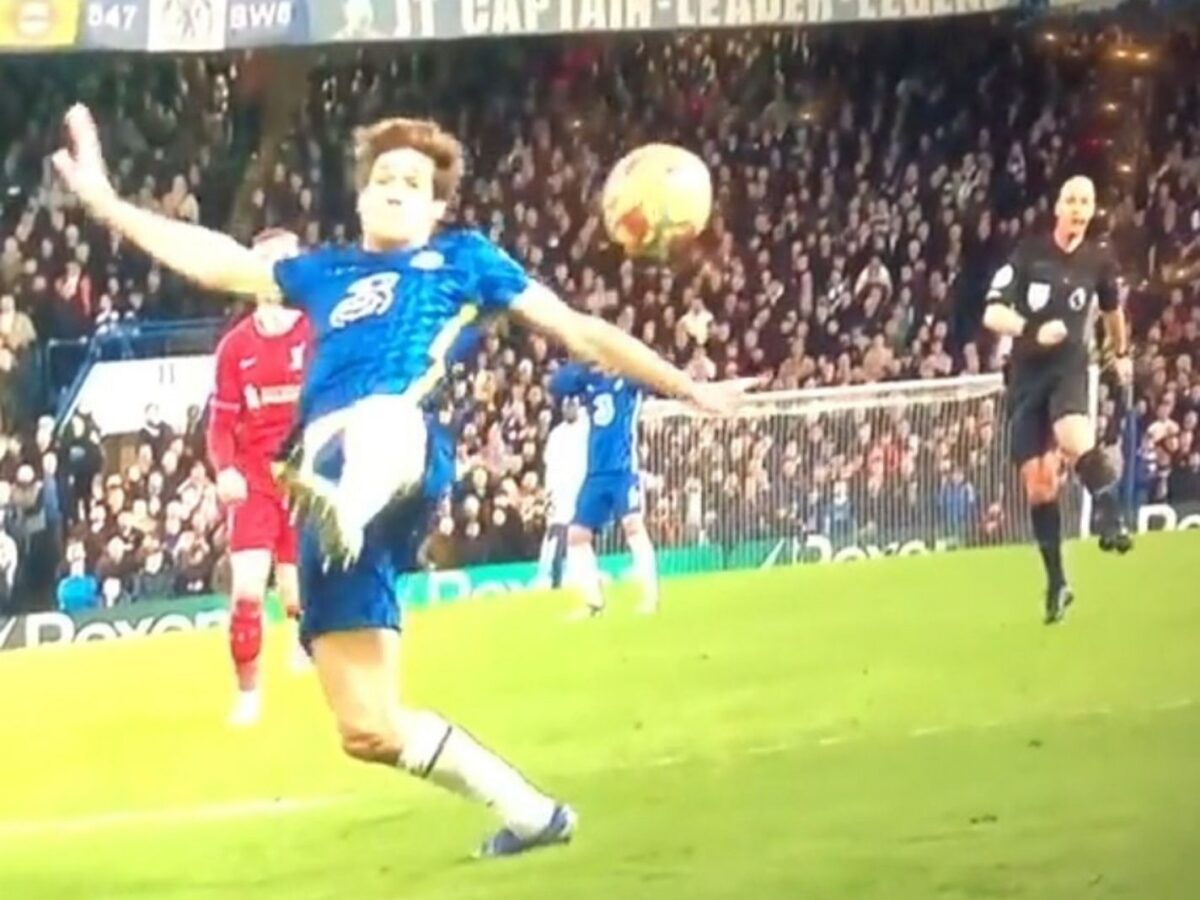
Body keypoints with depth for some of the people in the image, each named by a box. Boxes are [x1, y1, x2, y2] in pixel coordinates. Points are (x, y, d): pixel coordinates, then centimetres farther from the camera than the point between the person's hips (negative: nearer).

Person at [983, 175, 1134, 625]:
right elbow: (992, 315, -11)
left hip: (1070, 367, 0)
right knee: (1038, 482, 2)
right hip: (1026, 374, 0)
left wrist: (1122, 354, 38)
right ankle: (1056, 583, 13)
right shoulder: (1028, 253, -5)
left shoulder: (1099, 260, 1)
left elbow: (1112, 310, 24)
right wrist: (1034, 331, -28)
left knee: (1075, 439, -36)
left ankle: (1111, 519, -26)